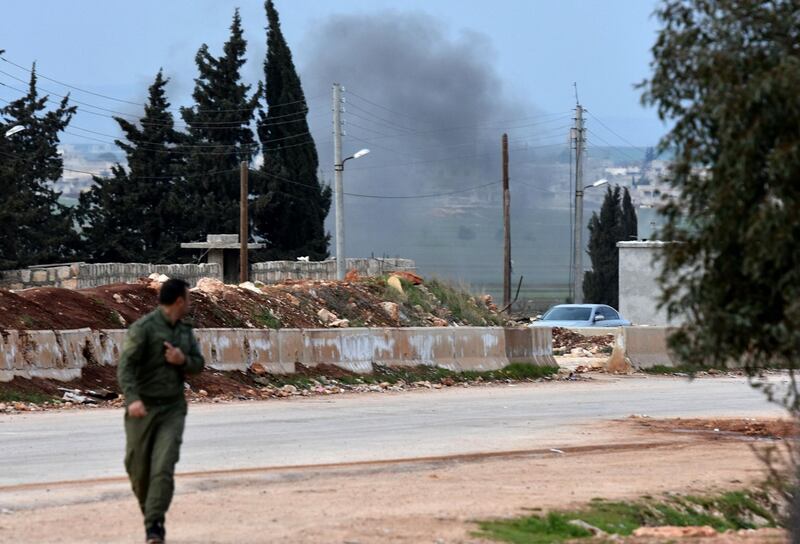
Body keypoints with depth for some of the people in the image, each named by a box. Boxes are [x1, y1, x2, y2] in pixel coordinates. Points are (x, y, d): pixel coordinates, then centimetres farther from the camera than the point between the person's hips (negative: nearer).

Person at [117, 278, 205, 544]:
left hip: (172, 409, 3)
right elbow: (126, 367, -19)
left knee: (163, 468, -13)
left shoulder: (184, 330, 10)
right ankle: (150, 513, 31)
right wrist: (133, 399, -34)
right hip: (142, 409, -3)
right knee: (138, 469, 6)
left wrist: (183, 360, -8)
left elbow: (198, 363, 16)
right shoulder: (142, 328, -11)